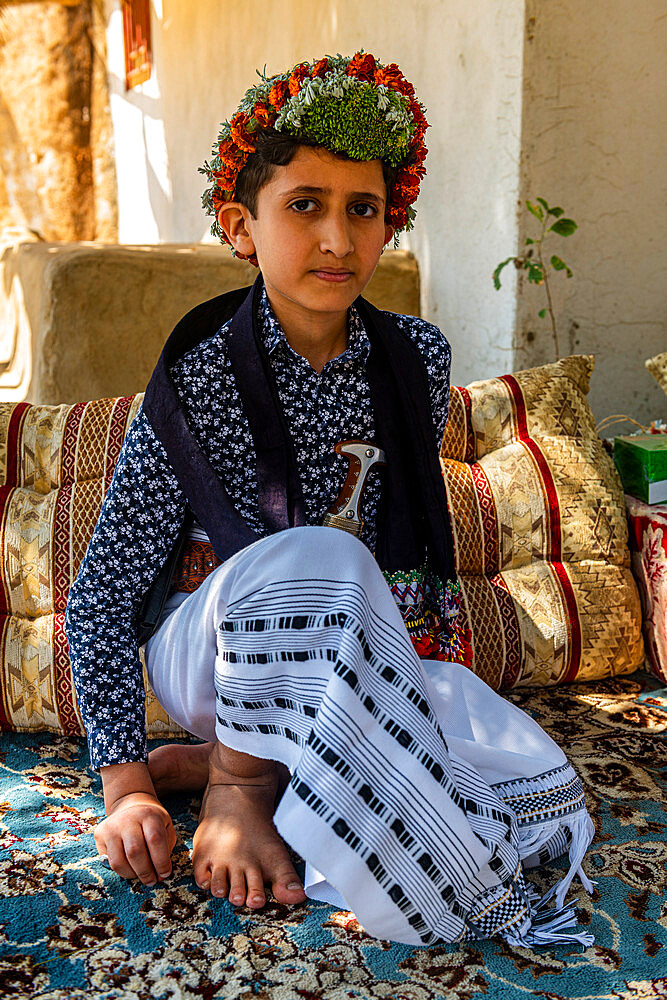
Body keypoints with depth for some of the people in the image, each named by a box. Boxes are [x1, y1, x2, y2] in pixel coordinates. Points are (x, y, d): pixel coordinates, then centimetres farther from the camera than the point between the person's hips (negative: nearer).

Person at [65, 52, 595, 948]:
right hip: (214, 652, -5)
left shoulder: (417, 358, -2)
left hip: (361, 645, 5)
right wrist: (125, 785, -20)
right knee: (318, 555, -38)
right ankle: (235, 790, -15)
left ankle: (219, 758, -6)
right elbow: (100, 596, -13)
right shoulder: (198, 380, -14)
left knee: (545, 797, -19)